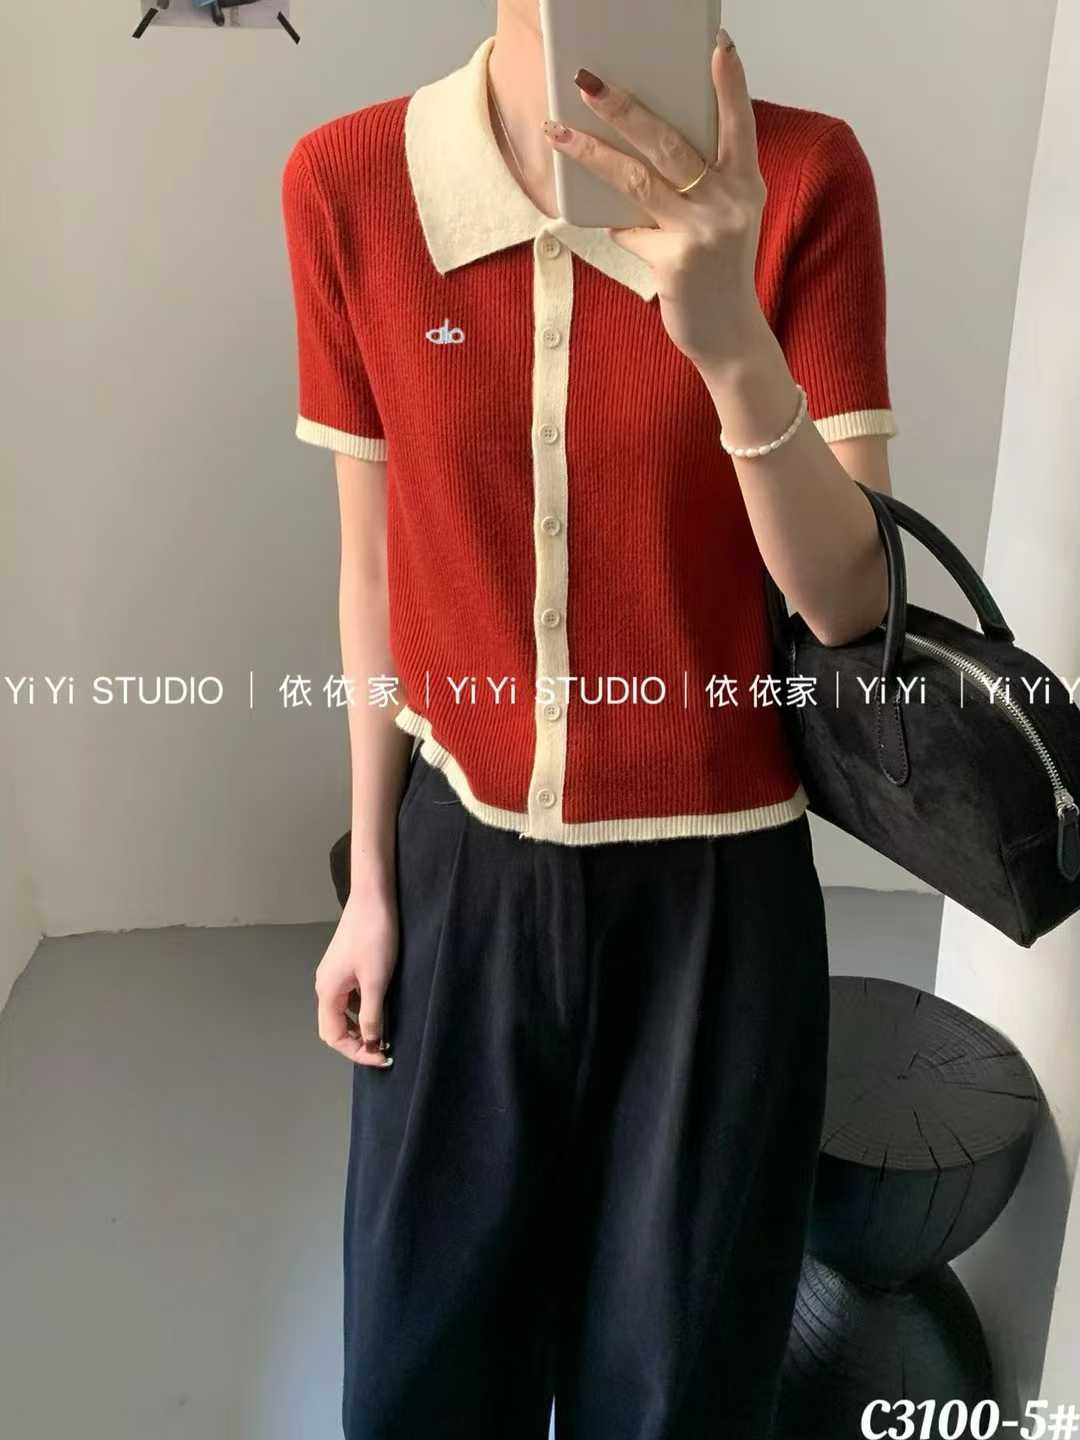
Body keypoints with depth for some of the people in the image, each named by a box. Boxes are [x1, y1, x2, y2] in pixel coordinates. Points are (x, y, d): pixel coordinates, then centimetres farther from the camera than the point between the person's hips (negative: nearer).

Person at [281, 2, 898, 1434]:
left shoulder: (803, 177, -11)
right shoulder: (345, 184, -6)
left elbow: (849, 603, -13)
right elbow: (374, 556, 2)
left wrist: (733, 342, -32)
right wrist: (371, 876, 7)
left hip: (715, 888, -1)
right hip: (465, 865, 2)